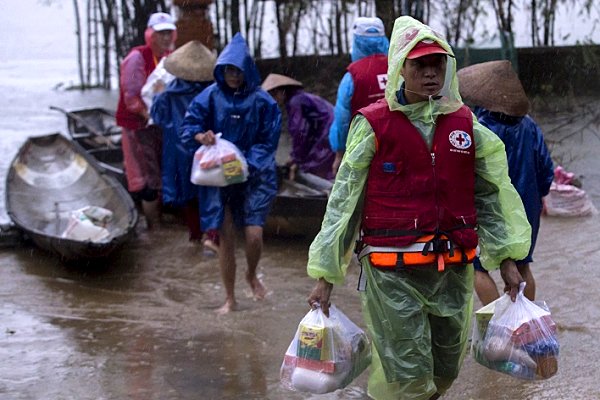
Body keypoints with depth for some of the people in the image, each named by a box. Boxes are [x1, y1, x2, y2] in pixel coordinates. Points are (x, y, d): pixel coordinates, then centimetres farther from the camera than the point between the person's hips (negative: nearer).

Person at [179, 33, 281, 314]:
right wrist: (200, 136, -21)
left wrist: (247, 163, -16)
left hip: (254, 175, -1)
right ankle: (230, 299, 19)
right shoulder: (211, 96, -2)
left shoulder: (261, 100, -5)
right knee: (226, 238, 3)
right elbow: (188, 126, 1)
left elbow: (268, 141, -3)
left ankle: (252, 276, 24)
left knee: (254, 235, -10)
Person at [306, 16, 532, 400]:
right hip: (392, 272, -4)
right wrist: (325, 275, -3)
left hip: (454, 268, 5)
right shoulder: (373, 125, -5)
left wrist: (507, 259, 11)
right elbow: (343, 200, -3)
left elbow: (492, 193, 13)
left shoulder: (465, 124, 7)